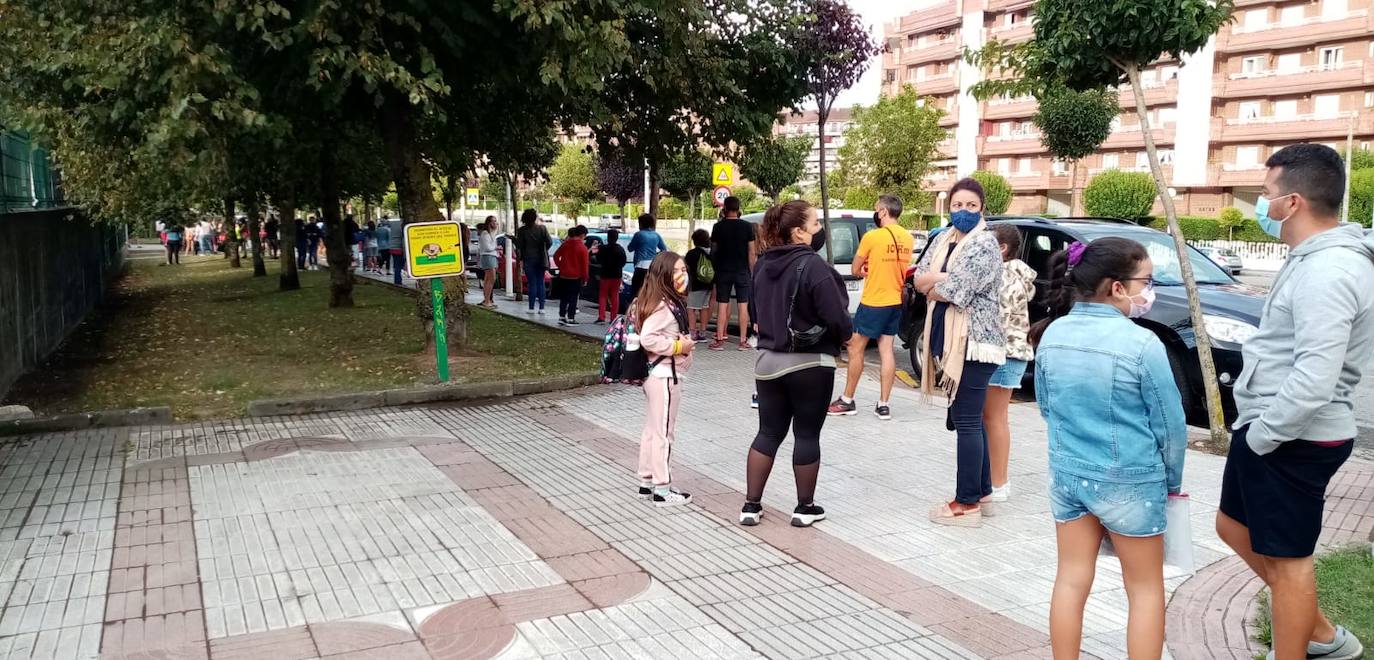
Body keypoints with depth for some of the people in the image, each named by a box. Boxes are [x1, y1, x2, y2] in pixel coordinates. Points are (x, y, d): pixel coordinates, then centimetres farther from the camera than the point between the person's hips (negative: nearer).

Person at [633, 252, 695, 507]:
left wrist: (683, 343, 6)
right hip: (664, 376, -10)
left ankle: (647, 483, 25)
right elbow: (647, 338, -28)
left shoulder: (670, 302, 10)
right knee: (663, 432, -1)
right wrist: (678, 346, -20)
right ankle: (662, 490, 8)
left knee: (652, 430, 16)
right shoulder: (662, 305, -20)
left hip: (658, 374, 10)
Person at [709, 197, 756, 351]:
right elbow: (752, 252, -3)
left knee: (722, 304, 4)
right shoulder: (747, 226, -3)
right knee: (743, 305, 4)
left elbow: (714, 249, 5)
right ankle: (743, 341, 4)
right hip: (742, 270, 0)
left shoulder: (718, 226, -2)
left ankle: (719, 340, 4)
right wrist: (752, 271, 4)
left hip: (723, 270, 0)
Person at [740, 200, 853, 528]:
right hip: (810, 363, -6)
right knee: (807, 435, 7)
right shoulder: (813, 265, -18)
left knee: (768, 432, 12)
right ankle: (805, 508, 16)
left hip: (769, 360, 6)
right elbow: (836, 317, -19)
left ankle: (751, 506, 13)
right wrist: (846, 334, 0)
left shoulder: (762, 265, 5)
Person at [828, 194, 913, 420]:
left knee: (856, 349, 5)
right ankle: (883, 405, 8)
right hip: (895, 302, 6)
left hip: (873, 302, -6)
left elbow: (855, 270, -5)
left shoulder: (872, 236, -15)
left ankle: (847, 401, 12)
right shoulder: (907, 238, 5)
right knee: (886, 350, 8)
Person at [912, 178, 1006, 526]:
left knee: (966, 421, -7)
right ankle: (981, 491, 26)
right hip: (949, 341, 9)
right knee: (967, 419, 15)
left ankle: (967, 504, -1)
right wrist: (946, 278, -12)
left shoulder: (984, 244, -12)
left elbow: (954, 291, -21)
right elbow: (919, 279, 6)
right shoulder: (943, 239, 14)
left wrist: (935, 286, 0)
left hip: (973, 343, -9)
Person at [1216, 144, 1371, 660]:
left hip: (1292, 438, -10)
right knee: (1234, 526, 22)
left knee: (1286, 556, 3)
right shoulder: (1315, 256, 9)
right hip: (1272, 426, 10)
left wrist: (1260, 436, -18)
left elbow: (1315, 381, -28)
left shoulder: (1327, 272, -23)